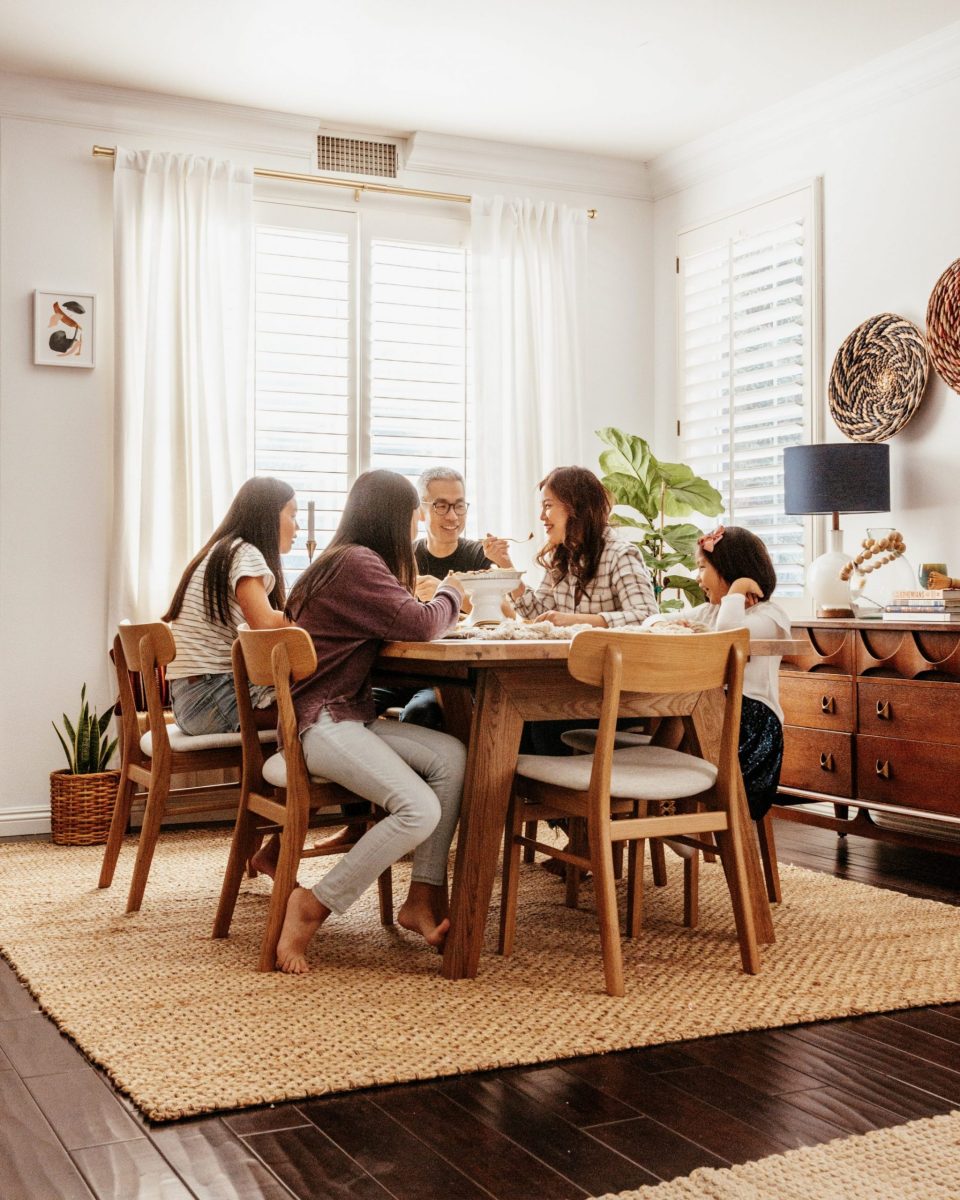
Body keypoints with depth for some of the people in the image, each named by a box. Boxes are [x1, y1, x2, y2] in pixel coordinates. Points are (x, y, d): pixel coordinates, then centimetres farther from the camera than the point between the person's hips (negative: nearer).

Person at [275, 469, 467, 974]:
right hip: (317, 720, -10)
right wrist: (449, 595, 2)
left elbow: (395, 624, 23)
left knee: (451, 755, -10)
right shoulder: (357, 563, -13)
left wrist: (439, 599, 10)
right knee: (420, 810, -24)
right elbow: (419, 625, -18)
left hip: (347, 714, 10)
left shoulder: (351, 560, 19)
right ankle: (312, 907, -11)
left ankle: (423, 899, -7)